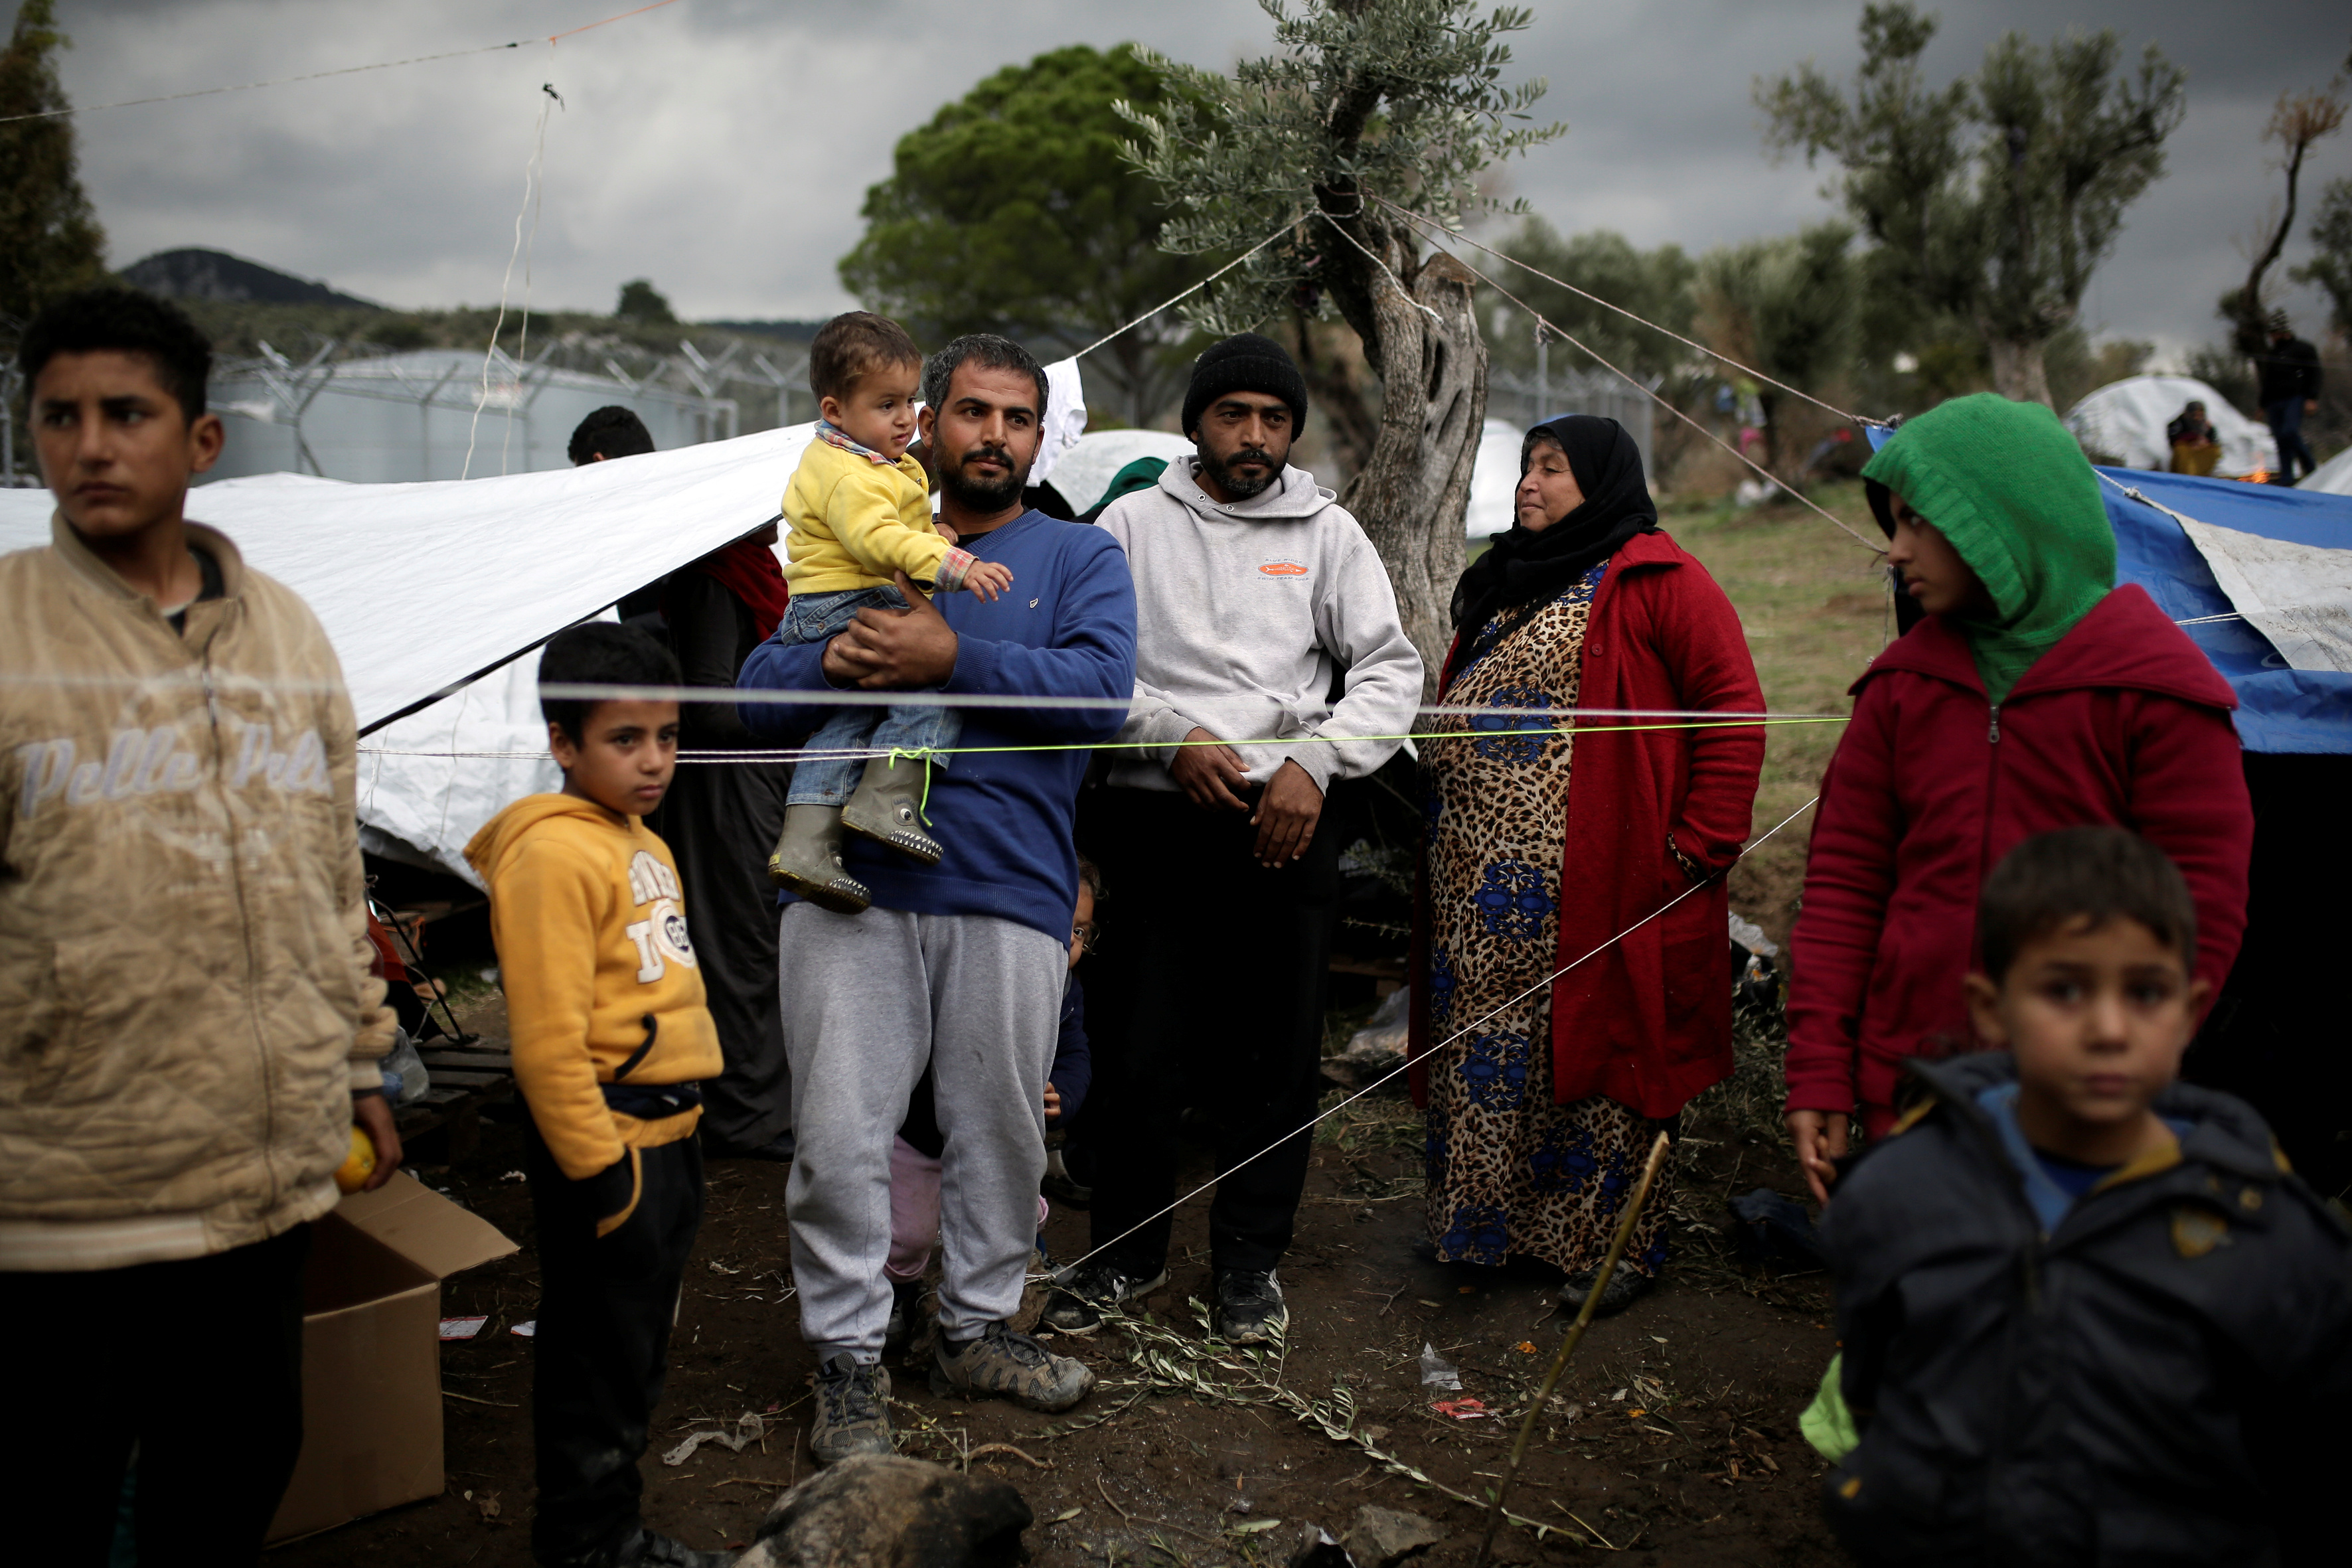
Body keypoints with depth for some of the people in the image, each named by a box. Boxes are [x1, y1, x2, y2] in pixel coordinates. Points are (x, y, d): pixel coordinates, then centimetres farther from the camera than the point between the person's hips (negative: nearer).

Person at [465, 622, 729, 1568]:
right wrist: (596, 1170, -21)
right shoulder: (552, 851, -17)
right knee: (598, 1357, 3)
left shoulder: (642, 842, 14)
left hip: (669, 1135, 10)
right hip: (610, 1143, -10)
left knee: (639, 1351, 20)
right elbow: (549, 1037, -22)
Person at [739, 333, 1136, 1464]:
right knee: (839, 1135, -1)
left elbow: (1103, 690, -8)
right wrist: (835, 660, -11)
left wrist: (953, 659, -15)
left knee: (1000, 1128, 9)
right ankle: (848, 1358, 13)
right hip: (849, 883, 1)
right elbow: (761, 698, 11)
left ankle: (977, 1326, 29)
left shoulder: (1079, 557, 11)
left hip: (1009, 894, -1)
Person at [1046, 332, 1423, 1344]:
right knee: (1138, 1052, 1)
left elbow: (1391, 668, 6)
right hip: (1156, 817, -1)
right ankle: (1127, 1252, 21)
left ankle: (1250, 1260, 24)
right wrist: (1170, 740, -10)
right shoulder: (1134, 523, 8)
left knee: (1276, 1056, 7)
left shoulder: (1327, 532, 10)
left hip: (1286, 821, 1)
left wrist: (1314, 763, -8)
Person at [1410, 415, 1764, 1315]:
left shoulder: (1654, 579, -6)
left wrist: (1699, 845, -14)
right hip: (1483, 887, 8)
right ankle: (1487, 1224, 27)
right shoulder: (1507, 583, 20)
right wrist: (1436, 778, 14)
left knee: (1598, 1048, 2)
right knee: (1487, 1050, 12)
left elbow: (1735, 708, -11)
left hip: (1599, 884, -7)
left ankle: (1616, 1244, 18)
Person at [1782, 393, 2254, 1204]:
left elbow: (2200, 910, -7)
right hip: (1906, 1093, 4)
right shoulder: (1903, 682, 7)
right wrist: (1819, 1071, 0)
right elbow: (1843, 877, 6)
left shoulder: (2155, 689, -5)